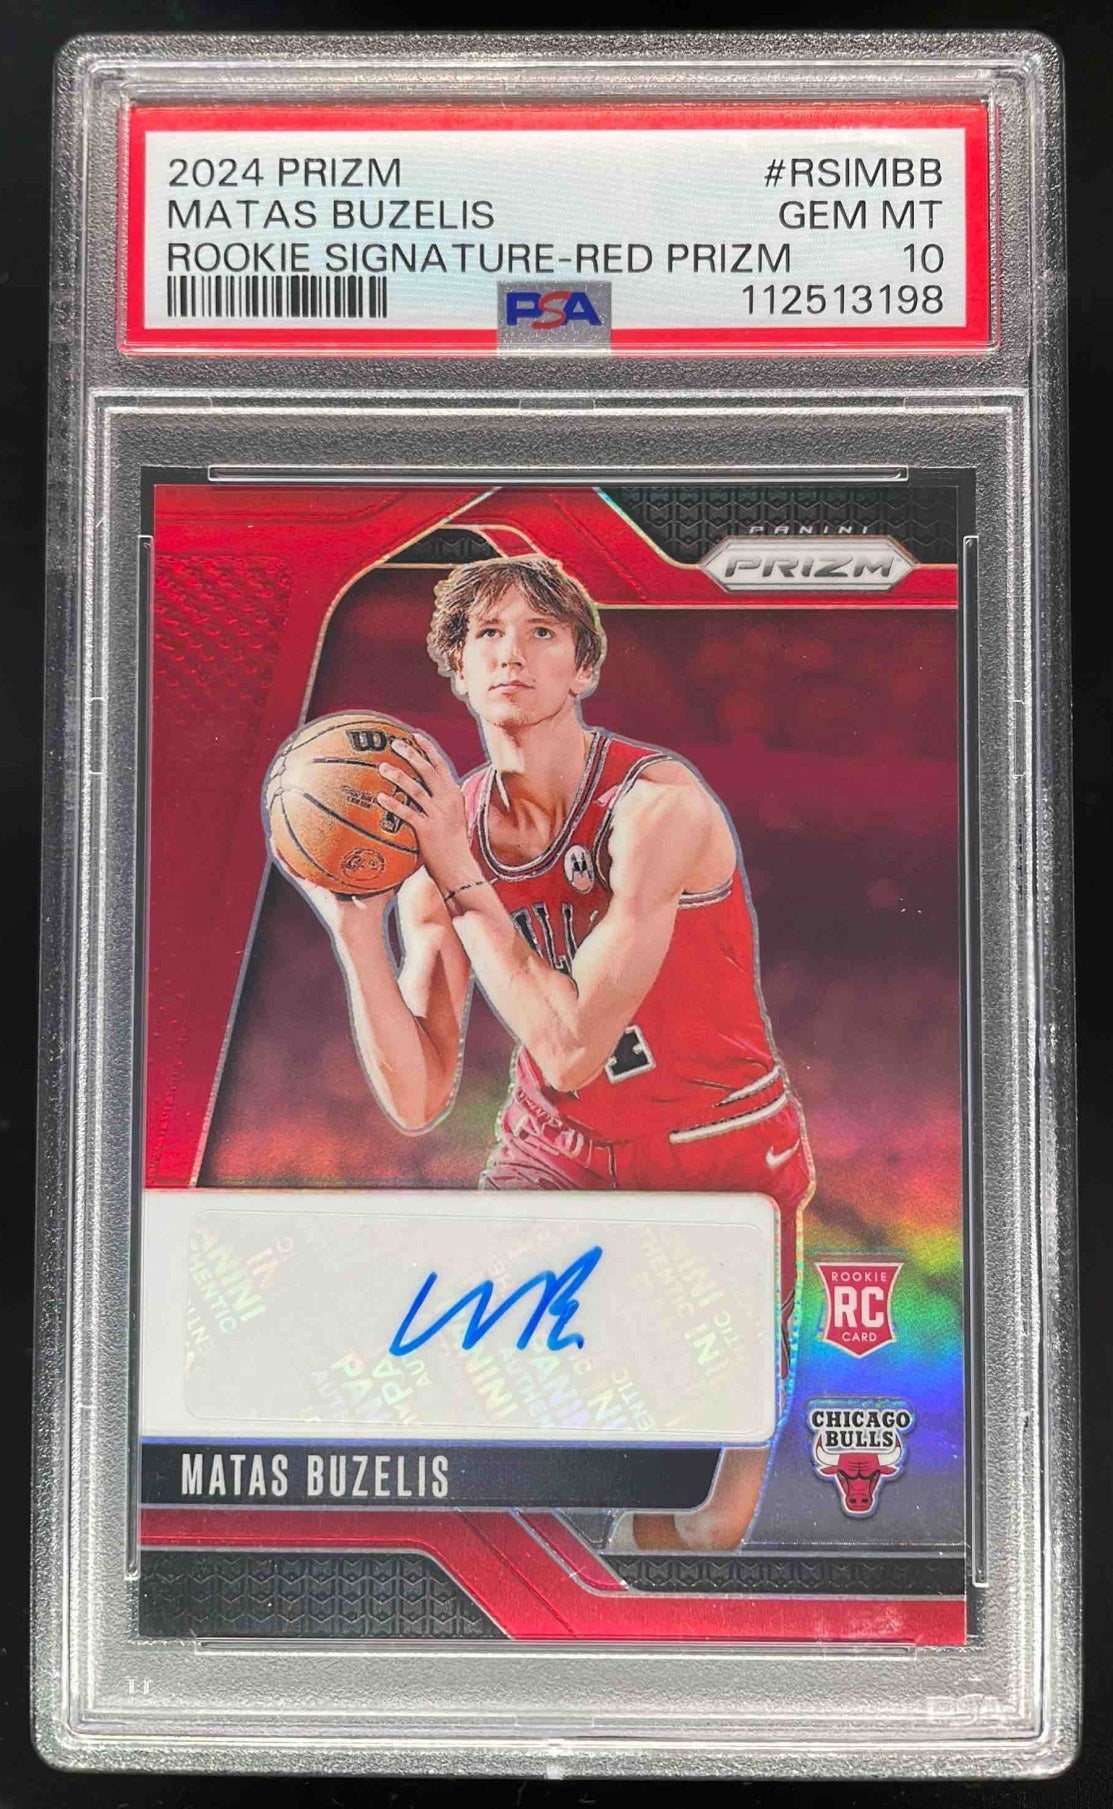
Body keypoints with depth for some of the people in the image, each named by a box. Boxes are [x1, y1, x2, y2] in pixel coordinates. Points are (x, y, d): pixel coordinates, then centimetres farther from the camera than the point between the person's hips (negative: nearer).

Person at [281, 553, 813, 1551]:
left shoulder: (657, 802, -22)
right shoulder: (445, 829, -8)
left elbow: (571, 1049, -28)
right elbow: (418, 1100, -12)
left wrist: (460, 874, -25)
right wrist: (356, 924, -23)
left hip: (721, 1160, -3)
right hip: (555, 1157, 4)